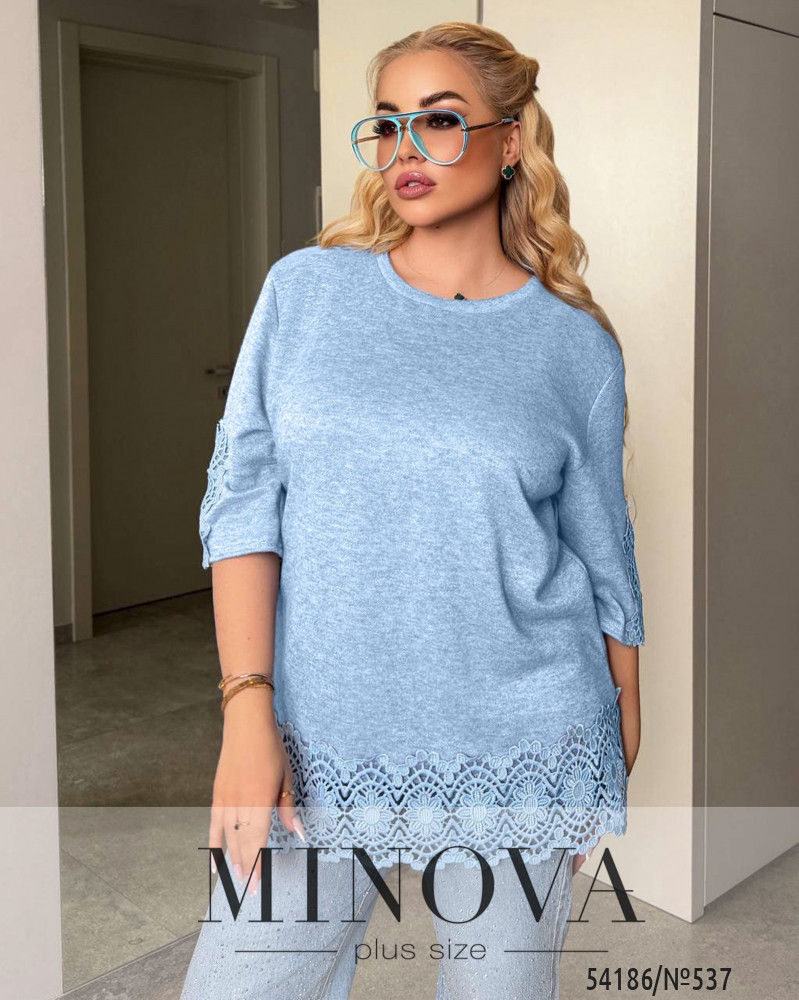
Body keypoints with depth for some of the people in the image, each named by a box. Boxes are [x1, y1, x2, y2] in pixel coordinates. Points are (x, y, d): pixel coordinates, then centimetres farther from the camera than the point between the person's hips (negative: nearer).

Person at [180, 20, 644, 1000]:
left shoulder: (576, 346, 1)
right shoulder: (305, 290, 2)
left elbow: (606, 564, 6)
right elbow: (242, 501, -2)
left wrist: (615, 773, 8)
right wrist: (248, 708, -11)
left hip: (520, 746, 0)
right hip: (316, 737, 1)